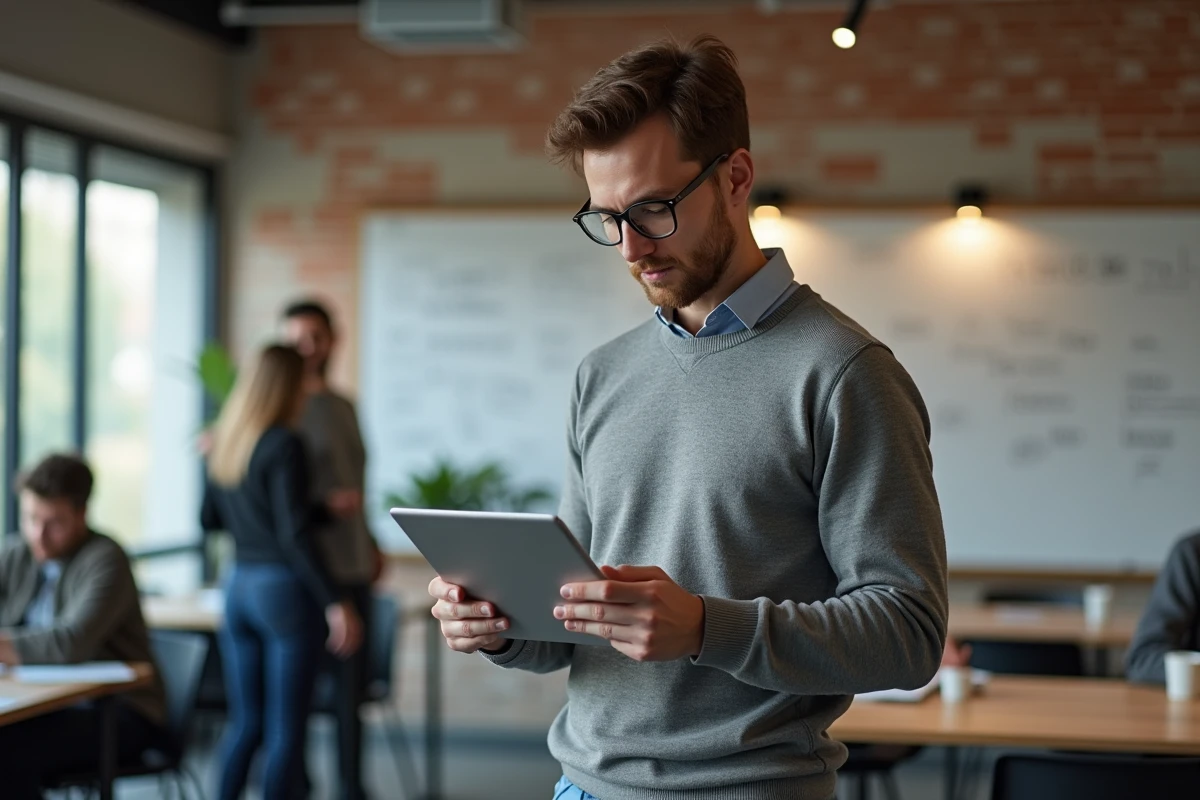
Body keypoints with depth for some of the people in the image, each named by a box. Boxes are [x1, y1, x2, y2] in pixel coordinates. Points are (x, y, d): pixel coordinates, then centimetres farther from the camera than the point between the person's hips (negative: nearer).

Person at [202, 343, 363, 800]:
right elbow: (293, 536, -18)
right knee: (286, 730, -1)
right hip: (284, 590, -7)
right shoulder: (284, 446, -13)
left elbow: (209, 520, 20)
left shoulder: (222, 445, 9)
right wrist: (335, 603, -18)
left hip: (239, 587, 7)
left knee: (245, 723, 14)